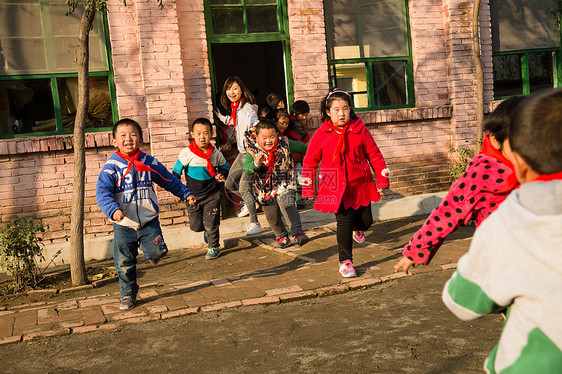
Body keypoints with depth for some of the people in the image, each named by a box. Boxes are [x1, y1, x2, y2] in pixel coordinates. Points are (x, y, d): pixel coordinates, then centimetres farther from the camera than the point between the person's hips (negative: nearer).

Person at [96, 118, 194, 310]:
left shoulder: (150, 163, 2)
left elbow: (169, 181, 17)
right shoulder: (111, 167, -7)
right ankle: (128, 295, 24)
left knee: (156, 252, -10)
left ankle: (152, 252, 27)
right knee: (124, 263, 3)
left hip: (149, 221, 1)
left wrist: (186, 193, 21)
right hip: (123, 224, -1)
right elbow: (102, 192, -17)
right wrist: (113, 210, -33)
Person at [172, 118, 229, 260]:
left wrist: (221, 174, -9)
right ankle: (207, 230, 43)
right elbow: (176, 172, -2)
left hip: (212, 194, -1)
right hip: (193, 195, 1)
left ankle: (213, 247, 21)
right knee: (196, 225, 7)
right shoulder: (186, 153, -12)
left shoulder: (216, 154, -7)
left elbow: (224, 166, 13)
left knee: (210, 223, -2)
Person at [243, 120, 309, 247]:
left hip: (284, 185, -2)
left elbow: (302, 147, 9)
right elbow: (246, 170, -23)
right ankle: (281, 235, 41)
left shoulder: (285, 145, -10)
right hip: (265, 189, 2)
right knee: (272, 217, 14)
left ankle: (298, 232, -34)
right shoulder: (252, 150, -13)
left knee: (287, 204, -30)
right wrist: (256, 163, -43)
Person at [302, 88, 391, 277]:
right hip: (336, 188, -2)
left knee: (366, 220, 7)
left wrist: (382, 179, 4)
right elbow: (310, 161, 3)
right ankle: (345, 261, 10)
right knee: (344, 222, -6)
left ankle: (357, 229, 47)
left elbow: (374, 155, 6)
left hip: (360, 184, 2)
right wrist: (308, 188, 2)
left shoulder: (360, 130, -3)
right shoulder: (321, 134, -5)